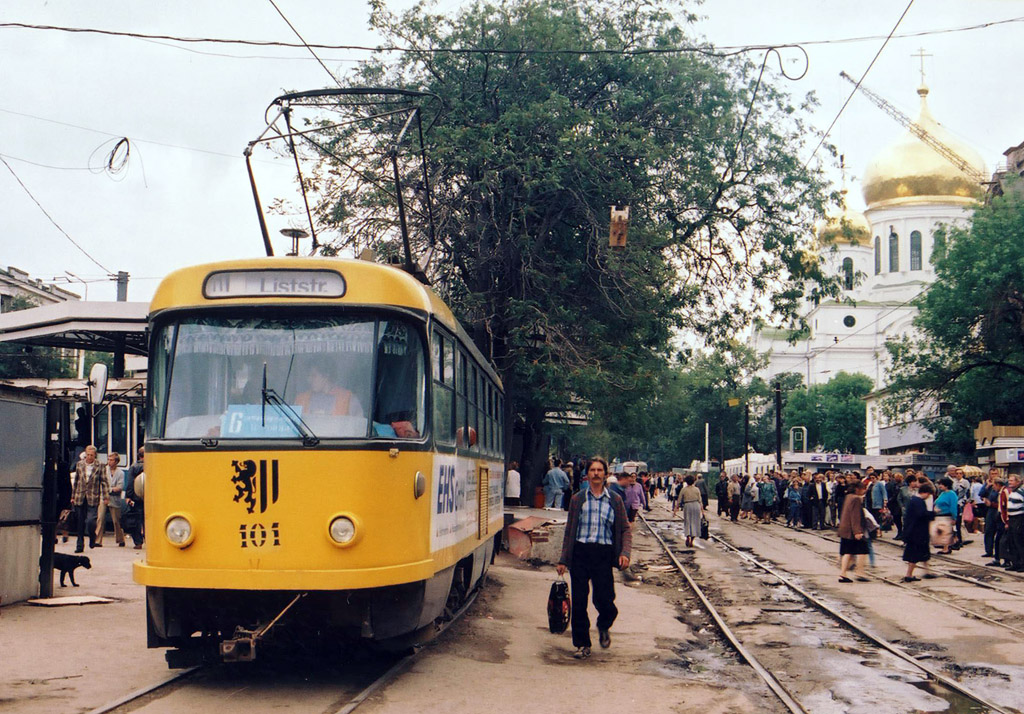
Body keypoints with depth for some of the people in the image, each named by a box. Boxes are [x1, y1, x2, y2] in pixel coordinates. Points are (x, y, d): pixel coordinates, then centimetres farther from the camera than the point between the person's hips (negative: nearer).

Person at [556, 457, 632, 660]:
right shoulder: (578, 499, 9)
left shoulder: (615, 501, 9)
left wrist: (625, 553, -7)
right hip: (580, 552, 1)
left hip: (603, 554, -1)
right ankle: (582, 645, 15)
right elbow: (569, 530, 12)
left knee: (605, 601, -6)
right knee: (579, 602, 1)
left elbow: (626, 529, 10)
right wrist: (563, 560, 9)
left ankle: (603, 627, 28)